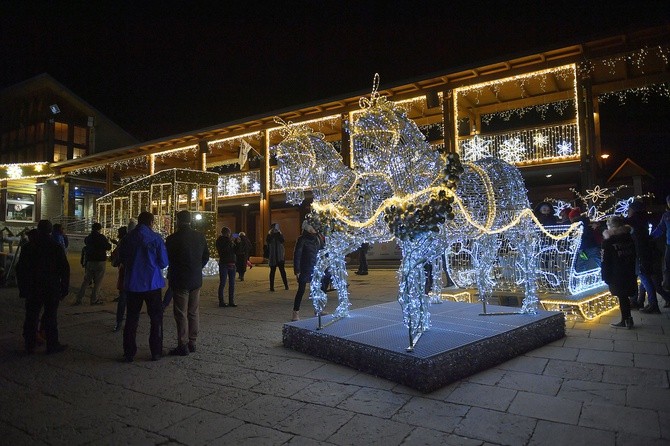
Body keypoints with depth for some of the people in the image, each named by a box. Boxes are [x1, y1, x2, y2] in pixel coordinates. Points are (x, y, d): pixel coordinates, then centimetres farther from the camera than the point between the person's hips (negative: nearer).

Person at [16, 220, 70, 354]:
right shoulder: (57, 247, -6)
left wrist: (22, 289, 11)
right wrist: (64, 289, 1)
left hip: (32, 289, 2)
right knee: (50, 317, 3)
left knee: (31, 317, 10)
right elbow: (64, 270, -6)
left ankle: (29, 345, 16)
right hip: (52, 289, -2)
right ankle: (52, 345, 8)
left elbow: (20, 269, 5)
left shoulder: (27, 247, 1)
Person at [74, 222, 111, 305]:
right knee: (98, 281, 1)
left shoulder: (87, 238, 7)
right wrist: (108, 242, 15)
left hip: (89, 261, 6)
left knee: (86, 280, 12)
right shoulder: (101, 237, -11)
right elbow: (108, 247, -4)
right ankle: (94, 299, 1)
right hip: (100, 261, -5)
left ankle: (78, 299, 9)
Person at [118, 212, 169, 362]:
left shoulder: (127, 238, -1)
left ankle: (129, 353, 16)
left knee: (131, 318, 12)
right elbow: (163, 262, -9)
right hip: (152, 283, -3)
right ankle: (156, 352, 10)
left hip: (132, 283, 3)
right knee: (156, 318, 8)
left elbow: (121, 259, 9)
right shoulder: (156, 238, -11)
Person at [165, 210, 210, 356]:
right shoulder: (200, 236, 0)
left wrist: (170, 275, 13)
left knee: (181, 314, 3)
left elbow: (167, 260, -4)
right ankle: (192, 343, 20)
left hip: (180, 281, -5)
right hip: (196, 280, 5)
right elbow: (206, 256, 7)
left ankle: (183, 345, 7)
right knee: (194, 312, 13)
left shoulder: (172, 239, -14)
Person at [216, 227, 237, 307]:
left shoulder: (230, 240, 14)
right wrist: (230, 243, -16)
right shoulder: (220, 241, 0)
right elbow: (223, 250, -15)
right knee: (222, 283, -2)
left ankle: (231, 301, 10)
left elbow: (235, 251, 11)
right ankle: (221, 302, 3)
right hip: (223, 264, -5)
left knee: (232, 284, 5)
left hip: (232, 264, 5)